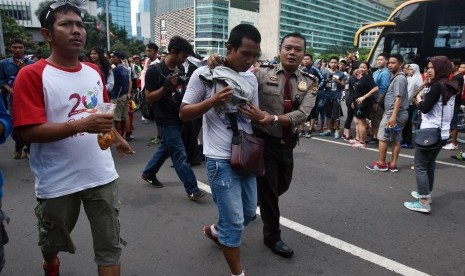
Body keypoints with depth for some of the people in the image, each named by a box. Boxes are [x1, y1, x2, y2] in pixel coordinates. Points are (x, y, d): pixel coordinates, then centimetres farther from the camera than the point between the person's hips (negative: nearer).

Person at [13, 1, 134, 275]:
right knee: (53, 241, 26)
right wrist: (82, 125, -29)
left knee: (110, 246, 8)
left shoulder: (94, 71, 6)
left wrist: (117, 137, 23)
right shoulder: (32, 75, -13)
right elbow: (29, 131, -20)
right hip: (58, 181, -3)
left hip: (102, 175, 3)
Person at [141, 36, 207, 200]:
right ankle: (192, 190, 0)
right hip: (166, 119, -8)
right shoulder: (154, 71, -16)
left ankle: (148, 174, 39)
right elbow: (149, 98, -15)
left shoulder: (180, 68, 5)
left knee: (166, 148, 20)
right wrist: (166, 86, -27)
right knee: (179, 154, -6)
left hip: (179, 116, 8)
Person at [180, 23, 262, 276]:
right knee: (235, 221, 1)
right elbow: (183, 113, -5)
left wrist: (258, 115, -9)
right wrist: (213, 101, -21)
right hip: (221, 159, -6)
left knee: (249, 212, 20)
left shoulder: (251, 79, 8)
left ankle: (215, 230, 49)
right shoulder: (205, 73, -8)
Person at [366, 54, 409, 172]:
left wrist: (393, 116, -28)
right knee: (396, 139, 9)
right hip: (399, 114, 10)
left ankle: (381, 163, 6)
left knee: (383, 138, -2)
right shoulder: (395, 77, 16)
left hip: (394, 113, -10)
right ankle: (393, 164, 14)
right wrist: (387, 112, 19)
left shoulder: (400, 78, -14)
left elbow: (399, 98, -23)